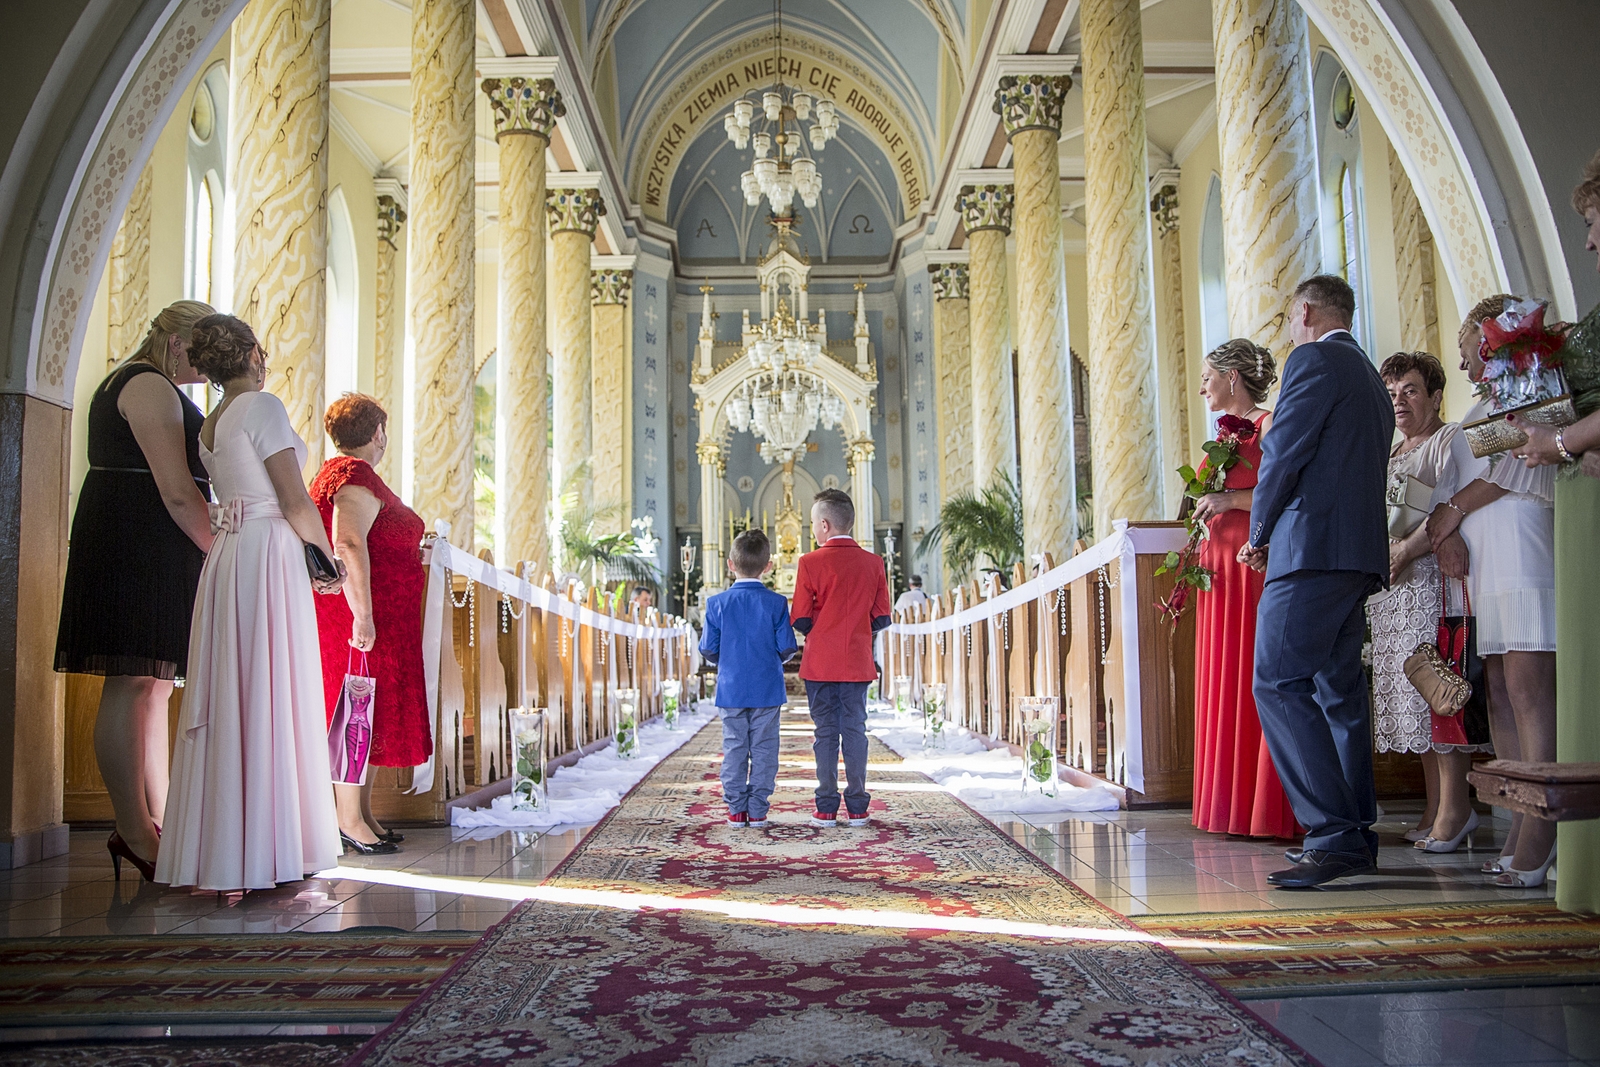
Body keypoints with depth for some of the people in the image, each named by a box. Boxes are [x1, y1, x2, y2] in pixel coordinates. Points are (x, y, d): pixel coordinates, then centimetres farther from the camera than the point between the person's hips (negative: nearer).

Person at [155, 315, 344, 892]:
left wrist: (306, 559, 20)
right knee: (271, 700, -5)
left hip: (226, 559, 8)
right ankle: (263, 851, -1)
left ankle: (218, 853, 14)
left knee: (229, 701, 9)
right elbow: (296, 504, -12)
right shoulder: (263, 406, -7)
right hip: (270, 557, -8)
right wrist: (331, 559, 1)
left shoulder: (209, 425, 17)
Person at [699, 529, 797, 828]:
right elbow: (787, 647, -6)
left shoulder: (717, 603, -4)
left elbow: (708, 649, -3)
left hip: (730, 689, 1)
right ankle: (758, 809, 9)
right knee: (763, 749, 7)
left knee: (734, 748, 9)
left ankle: (736, 809, 12)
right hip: (767, 690, -1)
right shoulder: (776, 603, -7)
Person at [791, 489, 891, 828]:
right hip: (858, 663, 2)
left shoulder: (811, 562, -8)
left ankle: (826, 809, 6)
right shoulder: (872, 562, 1)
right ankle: (857, 807, 9)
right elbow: (881, 618, 2)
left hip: (820, 662, -2)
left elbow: (801, 619, -8)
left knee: (826, 732, 4)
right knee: (855, 730, 8)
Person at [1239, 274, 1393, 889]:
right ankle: (1355, 836, 14)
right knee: (1339, 692, 11)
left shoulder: (1314, 359, -4)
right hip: (1359, 556, 10)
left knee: (1279, 685, -14)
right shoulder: (1371, 378, 25)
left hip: (1313, 547, -10)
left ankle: (1335, 837, -18)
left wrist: (1259, 533, 1)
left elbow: (1283, 453, -12)